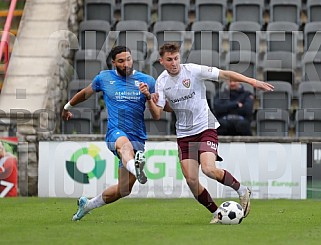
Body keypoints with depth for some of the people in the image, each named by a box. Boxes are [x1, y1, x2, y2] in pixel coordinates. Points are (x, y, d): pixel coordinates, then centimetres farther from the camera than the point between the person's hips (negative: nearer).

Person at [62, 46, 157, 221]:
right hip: (115, 133, -2)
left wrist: (148, 96, -15)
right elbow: (86, 93, 28)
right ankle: (136, 168, -77)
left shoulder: (147, 81, 6)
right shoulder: (104, 78, 9)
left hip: (138, 139, 2)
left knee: (123, 190, 3)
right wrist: (67, 106, 42)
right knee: (125, 145, -42)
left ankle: (87, 205, 27)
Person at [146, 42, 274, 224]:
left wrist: (253, 82, -21)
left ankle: (242, 191, 1)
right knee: (191, 180, -6)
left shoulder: (193, 71, -10)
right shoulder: (161, 82, 0)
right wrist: (151, 102, -24)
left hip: (206, 127, -4)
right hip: (184, 134, 4)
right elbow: (157, 115, -2)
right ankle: (217, 213, 14)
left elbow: (225, 74, -13)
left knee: (209, 169, -24)